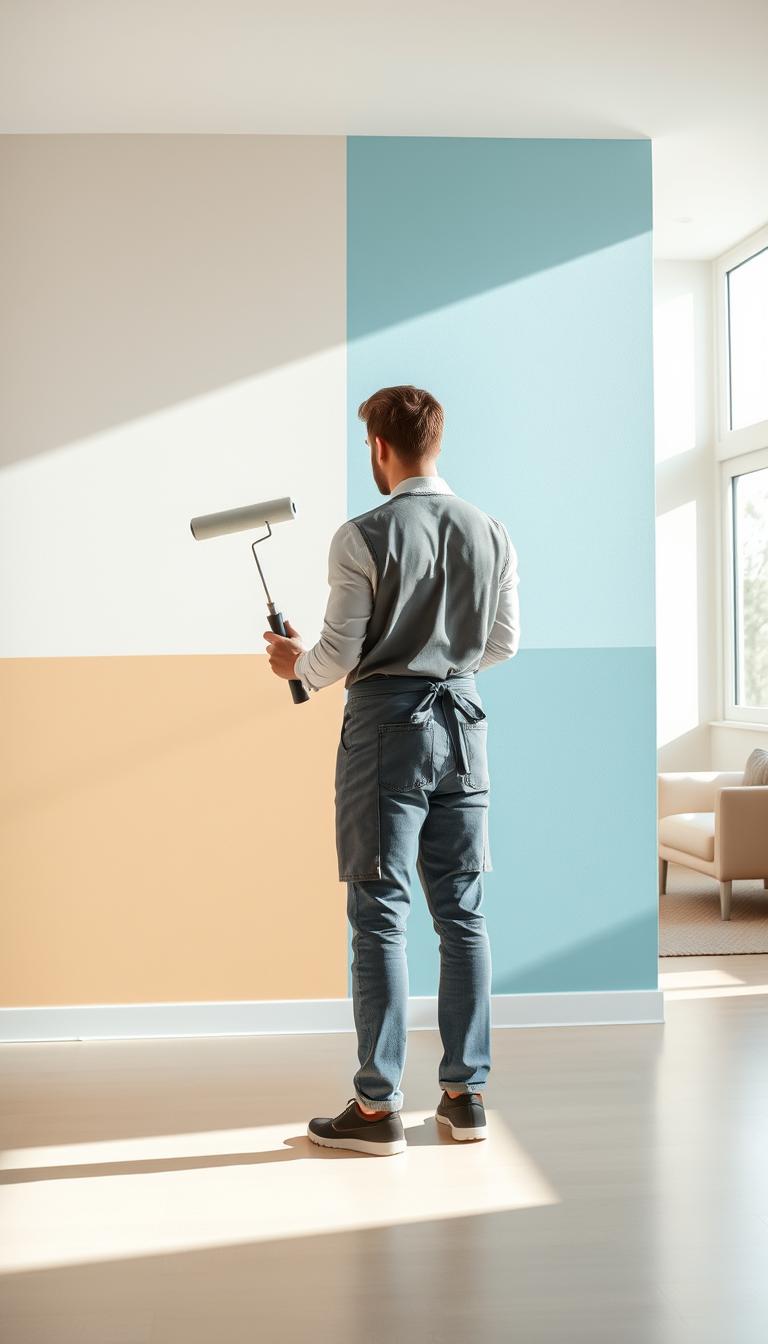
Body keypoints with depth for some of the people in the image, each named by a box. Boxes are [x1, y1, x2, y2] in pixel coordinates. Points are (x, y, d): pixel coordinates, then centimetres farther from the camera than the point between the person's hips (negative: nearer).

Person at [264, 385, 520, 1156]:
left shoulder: (364, 537, -11)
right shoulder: (491, 535, 5)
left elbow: (339, 655, -10)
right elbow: (504, 643, 12)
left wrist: (298, 666, 11)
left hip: (387, 724, -5)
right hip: (462, 723, 5)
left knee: (381, 915, 0)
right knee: (461, 912, 10)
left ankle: (377, 1108, 4)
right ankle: (465, 1094, 17)